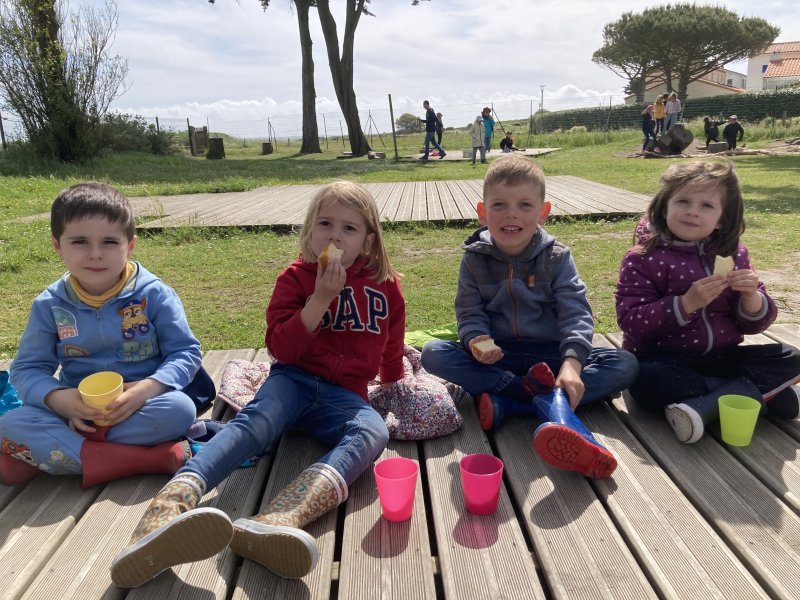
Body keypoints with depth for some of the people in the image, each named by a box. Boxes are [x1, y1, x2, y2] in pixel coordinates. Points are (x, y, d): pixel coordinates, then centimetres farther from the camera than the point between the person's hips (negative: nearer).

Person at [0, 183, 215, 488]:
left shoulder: (154, 294, -7)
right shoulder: (49, 305, 0)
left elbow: (186, 352, -6)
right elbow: (27, 368, 3)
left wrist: (148, 388, -25)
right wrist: (57, 398, -20)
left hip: (140, 407, -2)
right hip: (76, 409, 2)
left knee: (180, 408, -33)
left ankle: (46, 453, -22)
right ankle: (149, 458, -31)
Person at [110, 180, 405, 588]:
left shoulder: (386, 285, 11)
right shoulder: (296, 278, 6)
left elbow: (391, 350, 25)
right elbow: (280, 347, -5)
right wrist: (321, 299, -13)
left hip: (344, 396, 1)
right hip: (295, 379, 0)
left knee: (372, 433, -35)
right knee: (257, 420, -35)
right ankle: (168, 508, -59)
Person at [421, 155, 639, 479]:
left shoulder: (556, 258, -5)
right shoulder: (474, 260, -2)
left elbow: (575, 313, -13)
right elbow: (470, 313, -3)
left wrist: (572, 362, -31)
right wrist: (475, 341, -27)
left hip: (551, 355, 0)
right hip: (496, 356, 0)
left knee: (625, 364, -22)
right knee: (433, 354, -26)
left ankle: (507, 402, -34)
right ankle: (551, 401, -29)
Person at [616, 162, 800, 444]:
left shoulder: (733, 255, 4)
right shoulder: (643, 259, -9)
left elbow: (752, 324, 6)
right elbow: (631, 323, -18)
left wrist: (751, 295, -17)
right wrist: (686, 303, -27)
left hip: (721, 357, 5)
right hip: (664, 361, -4)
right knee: (647, 379, -35)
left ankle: (705, 406, -26)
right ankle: (762, 394, -22)